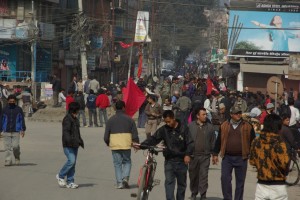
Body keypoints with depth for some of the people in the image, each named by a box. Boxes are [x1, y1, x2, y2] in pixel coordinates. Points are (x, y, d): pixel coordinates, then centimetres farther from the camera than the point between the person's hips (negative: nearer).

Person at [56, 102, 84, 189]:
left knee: (73, 162, 6)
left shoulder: (75, 119, 19)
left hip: (75, 145, 9)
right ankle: (60, 176, 0)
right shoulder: (67, 119, -10)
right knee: (71, 160, -17)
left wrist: (80, 141, 27)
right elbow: (65, 132, -20)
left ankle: (70, 182, 8)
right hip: (68, 145, -9)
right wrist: (69, 140, -32)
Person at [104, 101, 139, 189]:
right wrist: (136, 143, 16)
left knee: (117, 163, 7)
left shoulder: (111, 120, 3)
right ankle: (125, 177, -9)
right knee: (127, 162, 13)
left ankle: (119, 182, 2)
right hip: (126, 145, 0)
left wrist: (108, 143, 21)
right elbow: (135, 134, 3)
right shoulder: (129, 119, 3)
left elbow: (106, 135, 4)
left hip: (114, 145, 0)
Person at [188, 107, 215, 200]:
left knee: (204, 176, -5)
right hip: (193, 155, 1)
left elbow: (213, 141, 9)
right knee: (193, 175, 10)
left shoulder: (210, 127, 5)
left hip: (205, 156, -1)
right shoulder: (191, 126, 3)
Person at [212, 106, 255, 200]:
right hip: (227, 157, 1)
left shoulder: (247, 126, 1)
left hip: (241, 158, -1)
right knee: (225, 178, -5)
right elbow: (219, 141, 10)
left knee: (240, 181, 6)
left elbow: (253, 142, 4)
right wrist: (215, 154, 8)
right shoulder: (224, 126, 5)